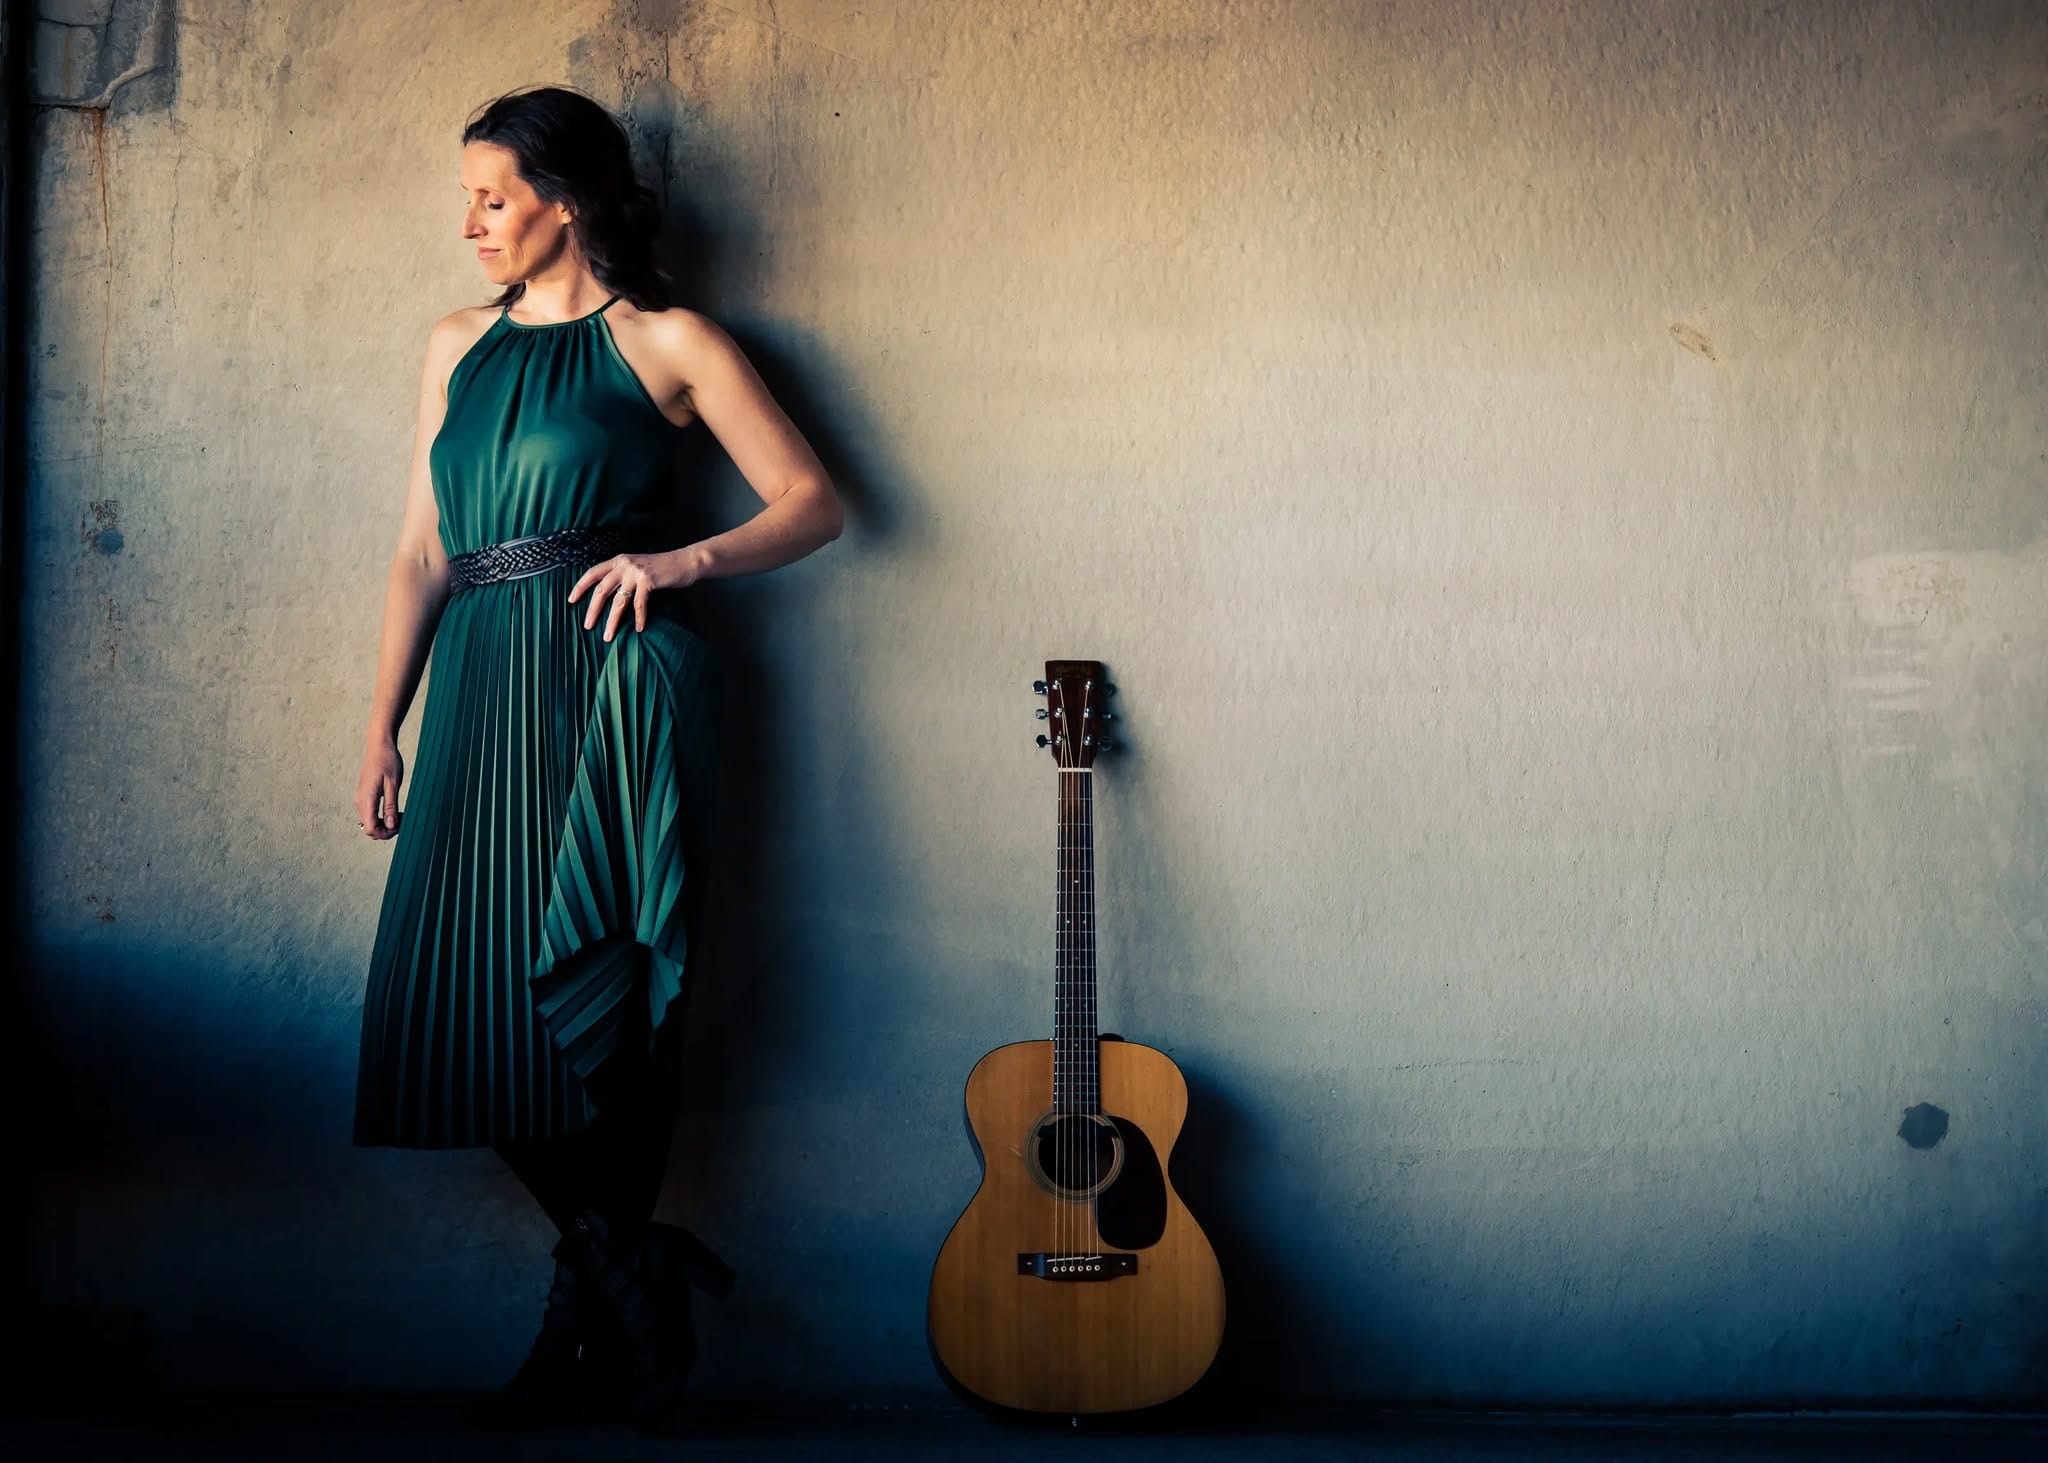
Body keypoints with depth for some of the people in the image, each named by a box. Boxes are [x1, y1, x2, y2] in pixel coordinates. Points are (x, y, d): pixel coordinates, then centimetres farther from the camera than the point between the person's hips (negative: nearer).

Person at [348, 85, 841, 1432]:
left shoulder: (665, 343, 3)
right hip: (484, 682, 6)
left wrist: (681, 561, -13)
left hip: (612, 677, -5)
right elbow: (423, 552, 16)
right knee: (477, 980, 0)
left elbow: (812, 503, 2)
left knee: (598, 987, -6)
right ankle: (630, 1273, 15)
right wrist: (385, 728, 11)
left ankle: (603, 1311, 10)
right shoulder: (459, 347, 18)